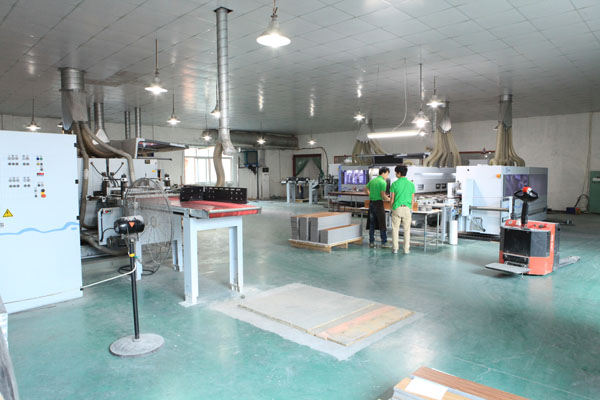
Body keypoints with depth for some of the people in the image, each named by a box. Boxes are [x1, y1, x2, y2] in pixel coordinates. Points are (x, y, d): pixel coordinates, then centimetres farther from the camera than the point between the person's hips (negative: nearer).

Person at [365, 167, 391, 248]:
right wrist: (389, 199, -4)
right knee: (382, 224, 1)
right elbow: (383, 195, -18)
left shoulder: (372, 180, 10)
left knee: (371, 224, 10)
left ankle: (371, 242, 13)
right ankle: (384, 242, 6)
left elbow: (366, 189, 20)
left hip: (371, 203, 7)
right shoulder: (383, 182, -12)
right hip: (378, 203, -7)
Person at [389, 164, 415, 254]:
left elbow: (392, 198, -1)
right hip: (407, 208, 1)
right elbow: (412, 199, 5)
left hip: (397, 208, -1)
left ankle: (395, 248, 8)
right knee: (407, 230, 7)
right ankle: (406, 249, 10)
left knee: (395, 229, 7)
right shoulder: (411, 184, 2)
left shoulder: (394, 184, -4)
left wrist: (392, 208, 11)